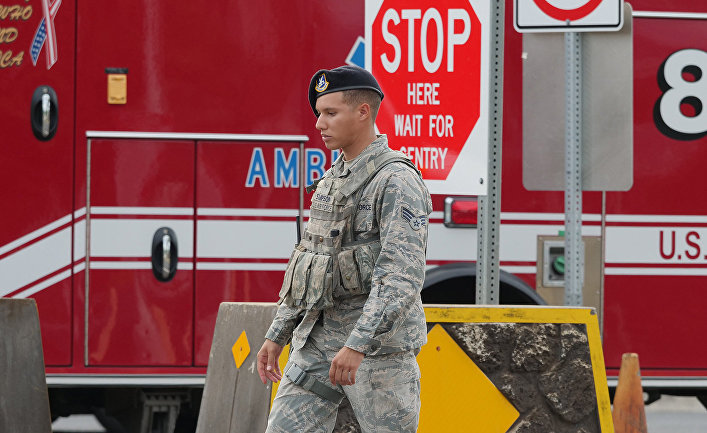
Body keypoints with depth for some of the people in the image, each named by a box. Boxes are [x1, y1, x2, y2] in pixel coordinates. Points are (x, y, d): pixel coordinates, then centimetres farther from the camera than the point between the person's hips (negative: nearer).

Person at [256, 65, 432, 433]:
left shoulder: (397, 182, -13)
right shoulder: (332, 180, 16)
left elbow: (403, 277, -22)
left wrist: (357, 346, -29)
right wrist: (277, 335, 18)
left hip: (379, 342, -8)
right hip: (318, 340, 8)